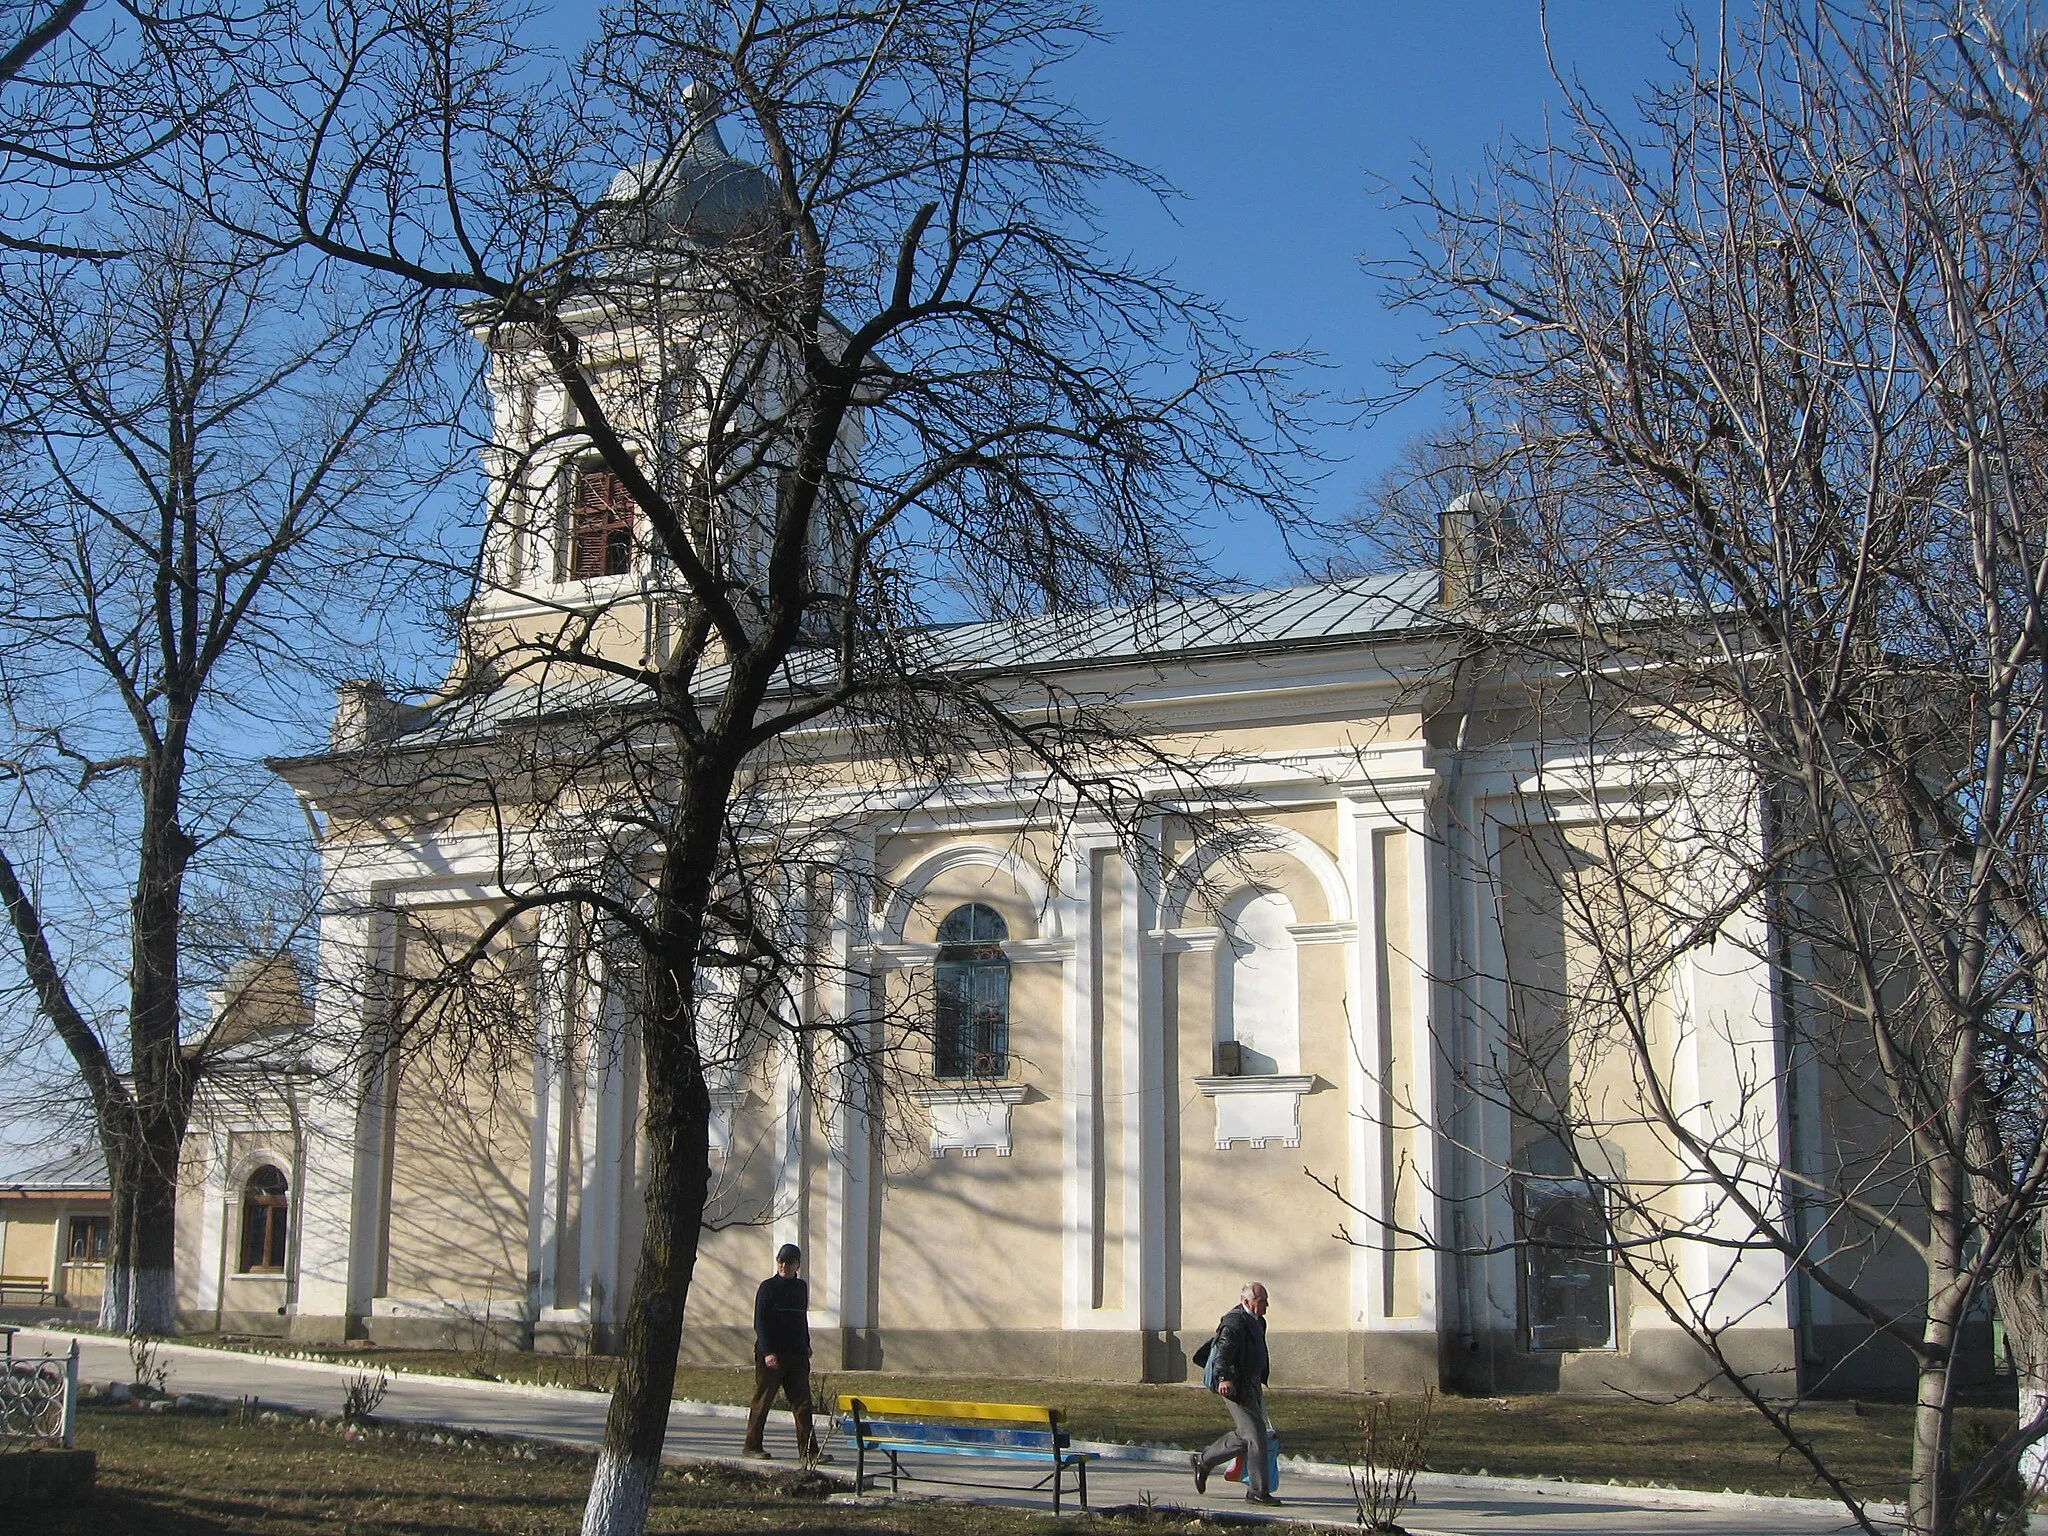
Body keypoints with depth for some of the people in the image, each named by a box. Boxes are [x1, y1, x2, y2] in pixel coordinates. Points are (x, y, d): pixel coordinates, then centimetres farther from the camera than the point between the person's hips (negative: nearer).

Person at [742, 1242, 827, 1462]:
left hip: (796, 1354, 5)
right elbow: (760, 1322, -9)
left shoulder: (801, 1287, 13)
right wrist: (767, 1352, -17)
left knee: (802, 1403, -1)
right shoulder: (768, 1287, -5)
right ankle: (752, 1446, 14)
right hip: (770, 1355, -5)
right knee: (763, 1401, 3)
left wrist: (806, 1345, 20)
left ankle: (809, 1450, -2)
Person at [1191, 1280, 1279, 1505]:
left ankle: (1204, 1461, 30)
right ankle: (1258, 1491, -1)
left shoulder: (1257, 1322, 15)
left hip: (1251, 1386, 10)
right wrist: (1224, 1378, -41)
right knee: (1255, 1437, -9)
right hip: (1235, 1387, -10)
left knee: (1244, 1435, 15)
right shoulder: (1234, 1322, -17)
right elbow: (1223, 1352, -28)